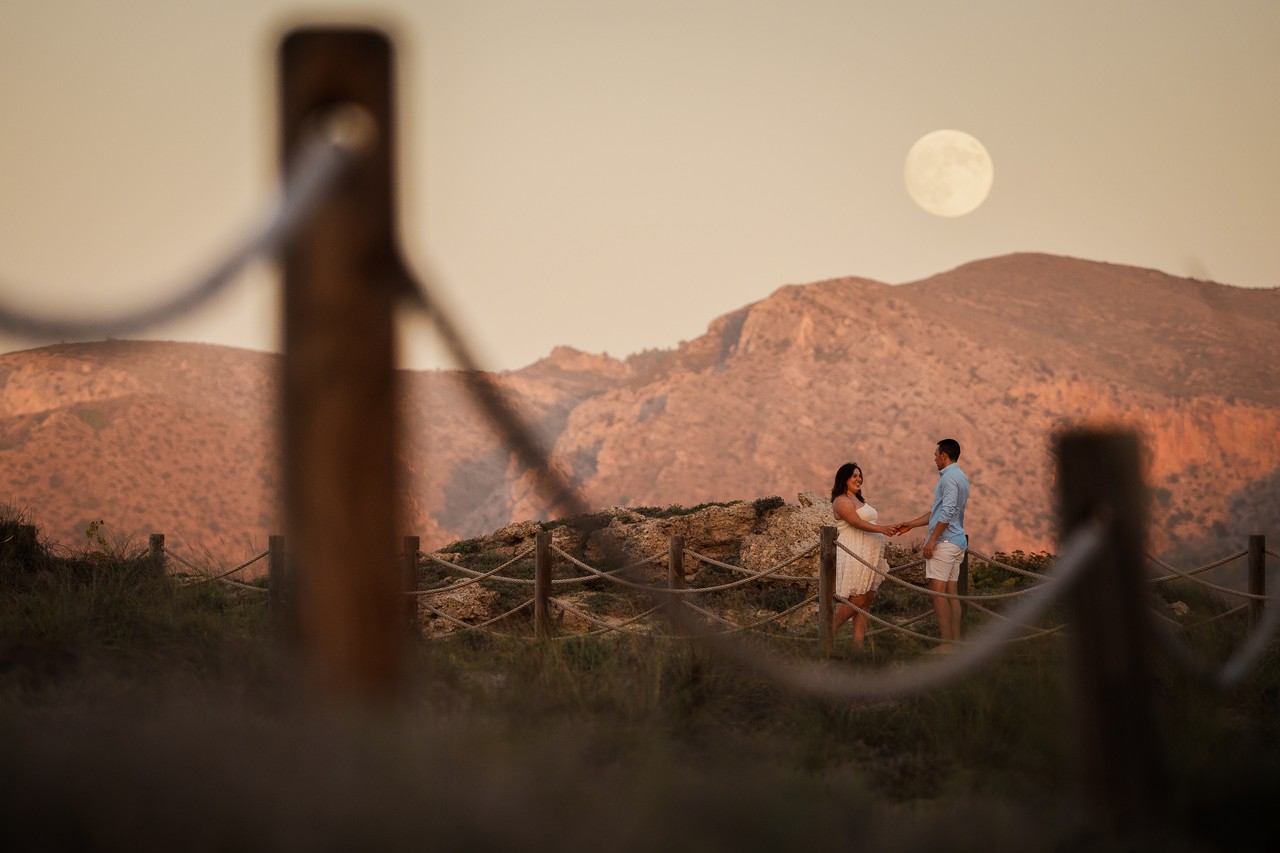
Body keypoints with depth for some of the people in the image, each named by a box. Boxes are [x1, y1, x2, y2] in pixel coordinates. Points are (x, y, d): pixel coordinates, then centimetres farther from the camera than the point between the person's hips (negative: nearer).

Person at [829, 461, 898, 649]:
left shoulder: (858, 500, 23)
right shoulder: (842, 501, -8)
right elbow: (857, 523, -22)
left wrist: (881, 555, 22)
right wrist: (881, 529, -33)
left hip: (869, 556, 9)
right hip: (854, 556, -9)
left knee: (866, 601, 3)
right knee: (856, 600, -11)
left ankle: (859, 644, 2)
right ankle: (828, 633, 0)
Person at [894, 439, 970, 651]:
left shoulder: (949, 478, -12)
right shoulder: (960, 477, 20)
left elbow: (947, 512, -22)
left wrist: (932, 539, -20)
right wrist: (911, 524, 26)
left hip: (944, 542, -10)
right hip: (957, 542, 10)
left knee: (937, 591, -11)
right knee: (951, 592, 9)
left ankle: (947, 643, -15)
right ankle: (956, 641, 7)